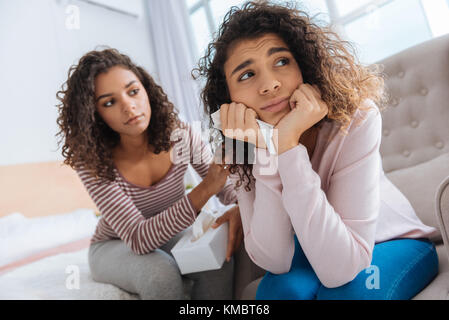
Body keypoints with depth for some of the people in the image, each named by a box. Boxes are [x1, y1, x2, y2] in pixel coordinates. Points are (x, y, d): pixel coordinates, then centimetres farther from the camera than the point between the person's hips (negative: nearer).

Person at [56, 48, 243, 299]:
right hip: (115, 247, -2)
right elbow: (138, 239, -32)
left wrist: (239, 209, -32)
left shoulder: (181, 136, -18)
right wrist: (204, 190, -44)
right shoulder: (92, 162, -25)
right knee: (161, 272, -33)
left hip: (173, 236, 2)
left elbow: (228, 188, -6)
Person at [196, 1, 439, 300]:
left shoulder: (357, 116, -29)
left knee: (345, 291, -29)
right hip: (311, 249, 1)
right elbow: (274, 261, -24)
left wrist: (288, 145, -40)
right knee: (283, 287, -27)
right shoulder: (243, 146, -18)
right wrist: (266, 153, -34)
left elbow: (339, 270, -33)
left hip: (397, 243, -1)